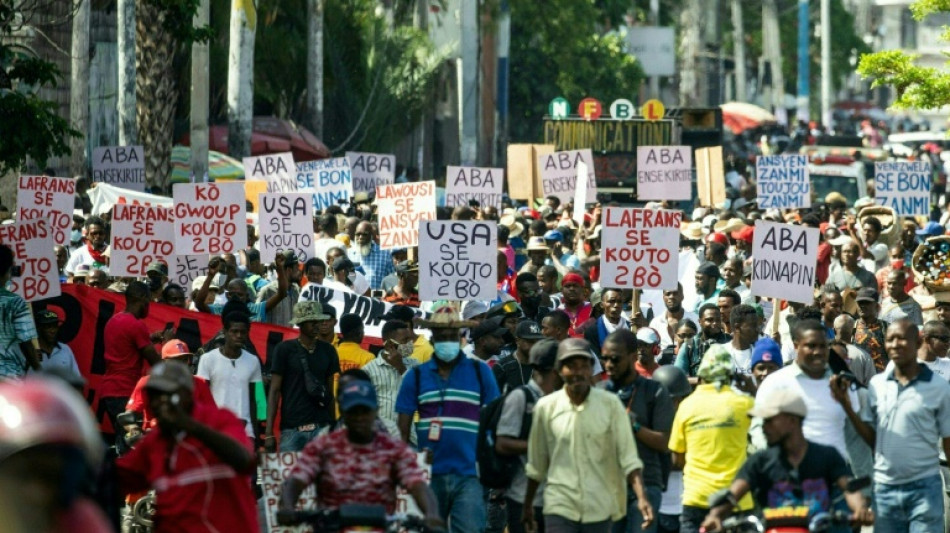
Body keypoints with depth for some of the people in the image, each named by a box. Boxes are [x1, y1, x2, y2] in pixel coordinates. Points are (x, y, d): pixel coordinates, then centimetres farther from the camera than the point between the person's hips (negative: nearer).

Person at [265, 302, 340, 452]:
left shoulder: (327, 351, 12)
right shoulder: (285, 350, 2)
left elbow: (332, 391, 15)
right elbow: (274, 390, 1)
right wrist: (268, 432, -6)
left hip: (321, 427, 2)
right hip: (292, 428, -2)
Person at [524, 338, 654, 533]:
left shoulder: (610, 405, -2)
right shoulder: (546, 407, -1)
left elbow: (628, 457, -3)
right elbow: (536, 464, 10)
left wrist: (641, 497, -16)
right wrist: (527, 504, 17)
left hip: (599, 508, 1)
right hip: (560, 506, -1)